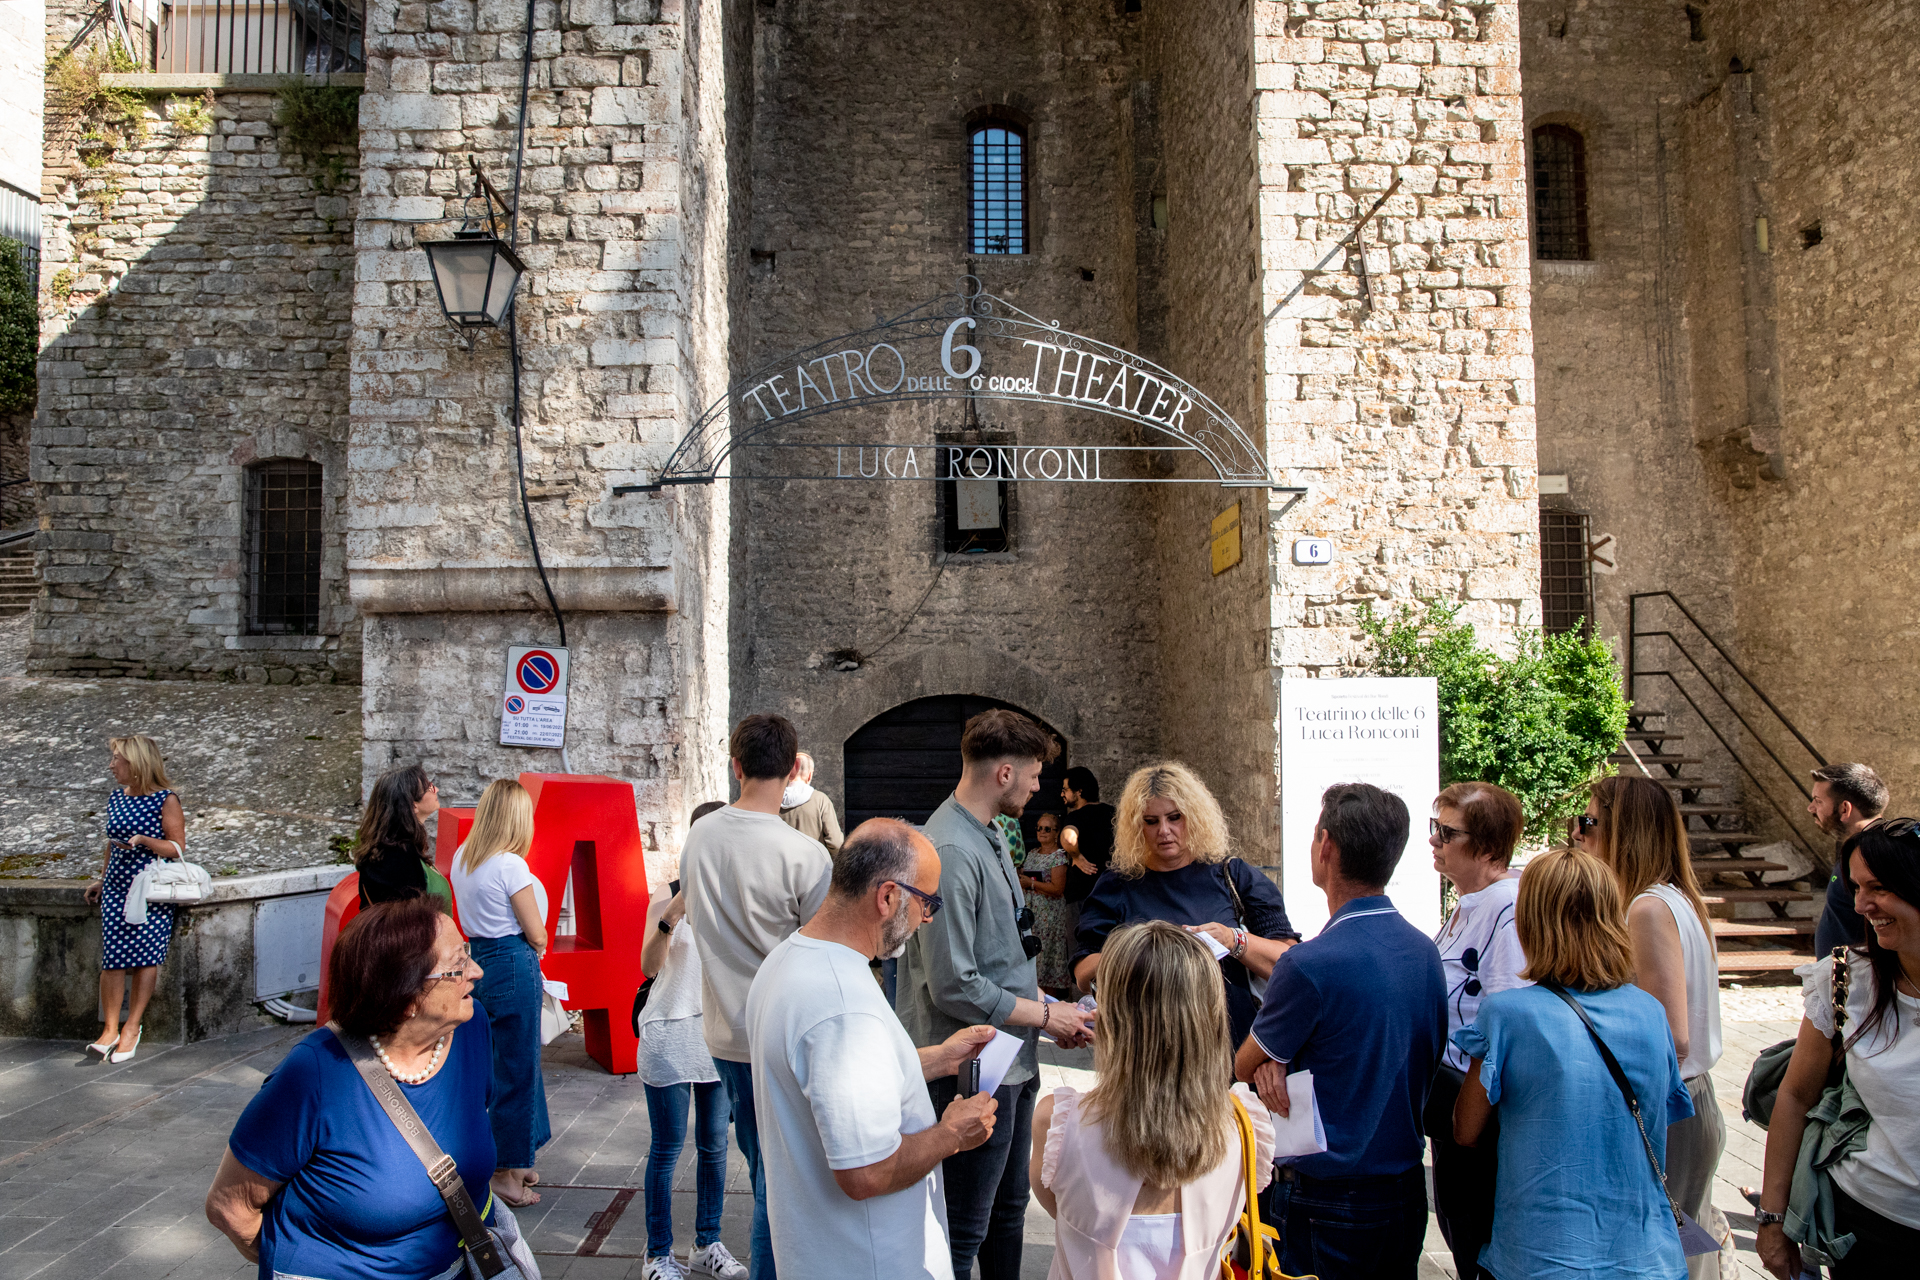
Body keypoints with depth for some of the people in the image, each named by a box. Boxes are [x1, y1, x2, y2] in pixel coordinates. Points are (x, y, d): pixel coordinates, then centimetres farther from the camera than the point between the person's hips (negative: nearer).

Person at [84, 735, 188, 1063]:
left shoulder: (165, 800, -5)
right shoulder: (115, 798, 14)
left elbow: (178, 848, -6)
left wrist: (144, 840, -20)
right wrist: (101, 879, 19)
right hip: (116, 888, 5)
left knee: (145, 955, -8)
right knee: (113, 957, -4)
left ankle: (132, 1028, 0)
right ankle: (110, 1029, 1)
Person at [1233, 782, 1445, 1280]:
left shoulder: (1310, 964, -25)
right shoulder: (1426, 952, -2)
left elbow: (1243, 1068, -10)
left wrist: (1270, 1065, 12)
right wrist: (1279, 1062, -8)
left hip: (1322, 1203, -7)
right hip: (1407, 1196, 7)